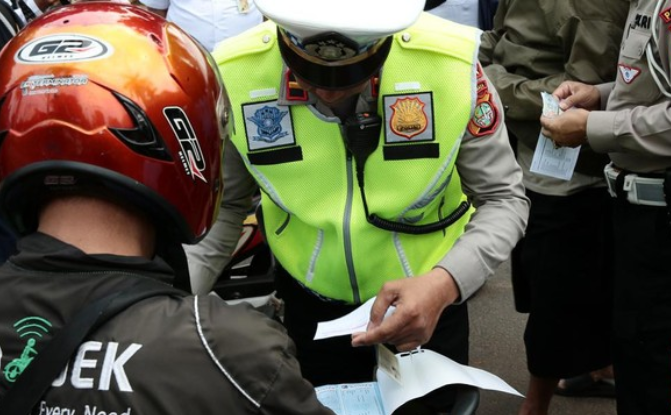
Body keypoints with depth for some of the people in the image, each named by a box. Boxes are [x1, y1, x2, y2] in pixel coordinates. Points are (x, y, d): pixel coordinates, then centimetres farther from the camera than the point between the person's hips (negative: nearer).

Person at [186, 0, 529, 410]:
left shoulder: (452, 63, -27)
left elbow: (503, 199, -15)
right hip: (310, 300, 1)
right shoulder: (234, 76, -24)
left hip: (429, 295, 0)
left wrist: (445, 283, -32)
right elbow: (219, 208, -9)